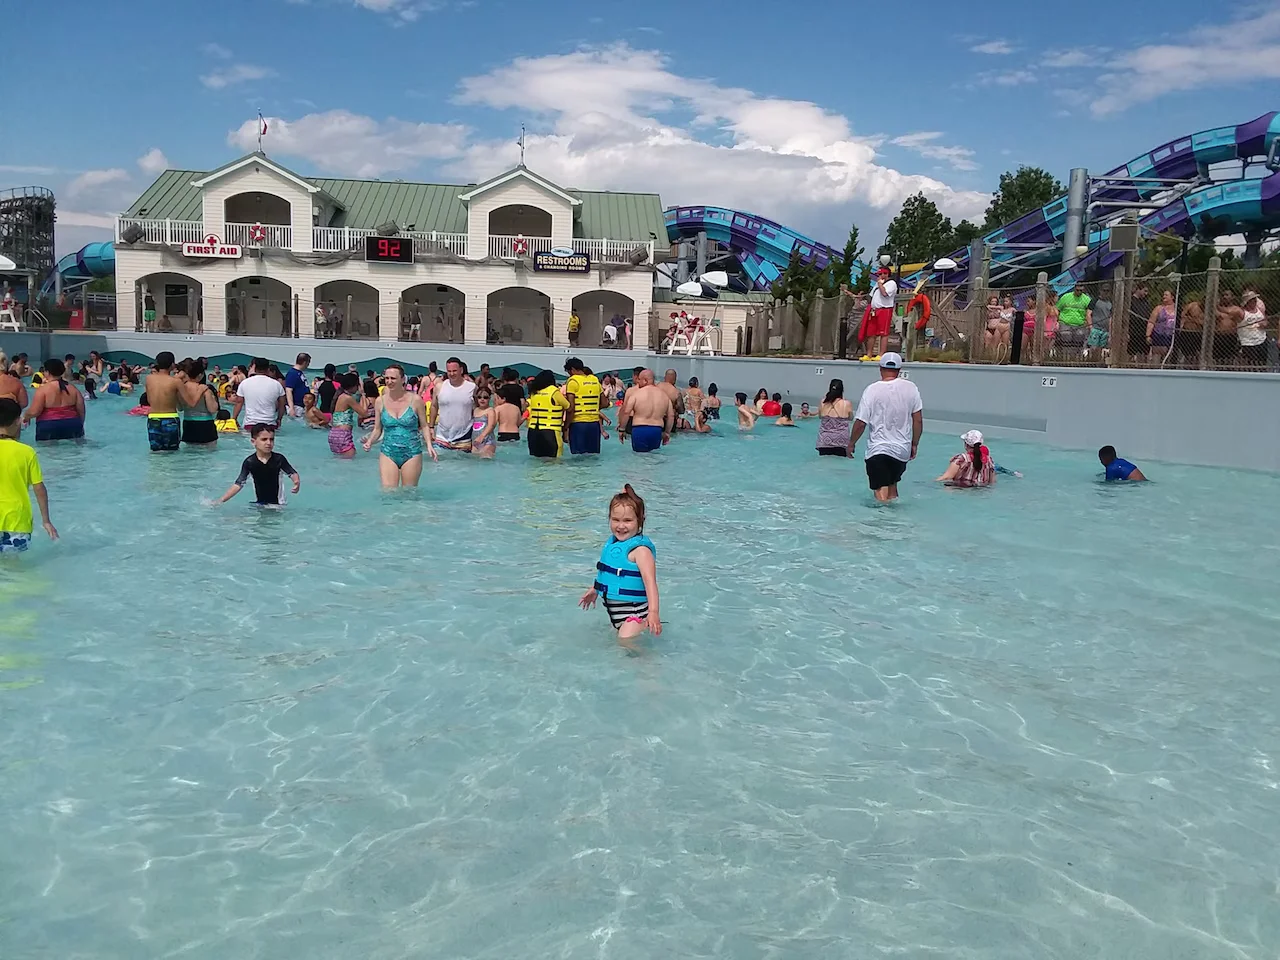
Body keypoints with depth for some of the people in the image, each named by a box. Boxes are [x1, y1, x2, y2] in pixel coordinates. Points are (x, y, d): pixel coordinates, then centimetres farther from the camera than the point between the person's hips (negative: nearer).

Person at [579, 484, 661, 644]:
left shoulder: (640, 549, -22)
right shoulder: (612, 543, 4)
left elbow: (650, 582, -31)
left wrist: (653, 612, -41)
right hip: (613, 607, 9)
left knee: (625, 641, -19)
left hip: (635, 610, -9)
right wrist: (594, 590, 33)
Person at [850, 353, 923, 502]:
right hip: (902, 449, 4)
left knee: (881, 490, -4)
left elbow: (860, 423, -9)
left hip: (878, 450, -4)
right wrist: (914, 444, 14)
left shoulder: (872, 390, -9)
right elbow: (918, 420, 2)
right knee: (892, 483, 23)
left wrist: (851, 444, 6)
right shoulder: (910, 388, 0)